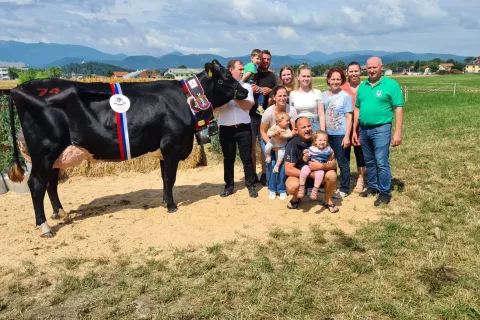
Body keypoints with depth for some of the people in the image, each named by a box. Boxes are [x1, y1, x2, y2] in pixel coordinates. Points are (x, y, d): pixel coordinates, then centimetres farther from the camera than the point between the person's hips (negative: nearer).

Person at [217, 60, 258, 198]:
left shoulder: (246, 86, 6)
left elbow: (248, 106, -5)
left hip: (243, 128, 0)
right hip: (226, 128, 0)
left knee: (246, 158, 3)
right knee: (228, 158, 10)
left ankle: (251, 186, 12)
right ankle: (229, 186, 20)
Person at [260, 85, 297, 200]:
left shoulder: (291, 110, -22)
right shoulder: (269, 112, -25)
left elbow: (295, 130, -15)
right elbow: (263, 131, -14)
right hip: (269, 139, -1)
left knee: (284, 162, -15)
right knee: (272, 163, -14)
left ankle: (282, 189, 5)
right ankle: (272, 189, 9)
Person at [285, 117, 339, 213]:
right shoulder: (292, 145, -16)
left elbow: (334, 164, -12)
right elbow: (288, 170, -21)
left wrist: (321, 166, -34)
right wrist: (311, 174, -27)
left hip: (319, 174, 3)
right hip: (299, 175, -2)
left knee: (332, 175, -27)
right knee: (292, 186, -34)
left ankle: (328, 201, 1)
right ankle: (296, 198, 4)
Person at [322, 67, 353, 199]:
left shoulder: (346, 96, -6)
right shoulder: (324, 95, 6)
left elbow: (349, 117, -8)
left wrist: (347, 136, -14)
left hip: (340, 134, -4)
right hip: (327, 134, 5)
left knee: (343, 162, 4)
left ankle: (344, 189, 14)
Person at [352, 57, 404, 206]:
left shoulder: (391, 84, -6)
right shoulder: (362, 86, 10)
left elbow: (398, 109, -8)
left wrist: (398, 132, -14)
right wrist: (354, 131, 12)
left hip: (381, 129, -5)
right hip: (364, 129, 6)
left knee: (381, 163, -5)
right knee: (369, 162, 15)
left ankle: (385, 192, 7)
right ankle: (372, 187, 29)